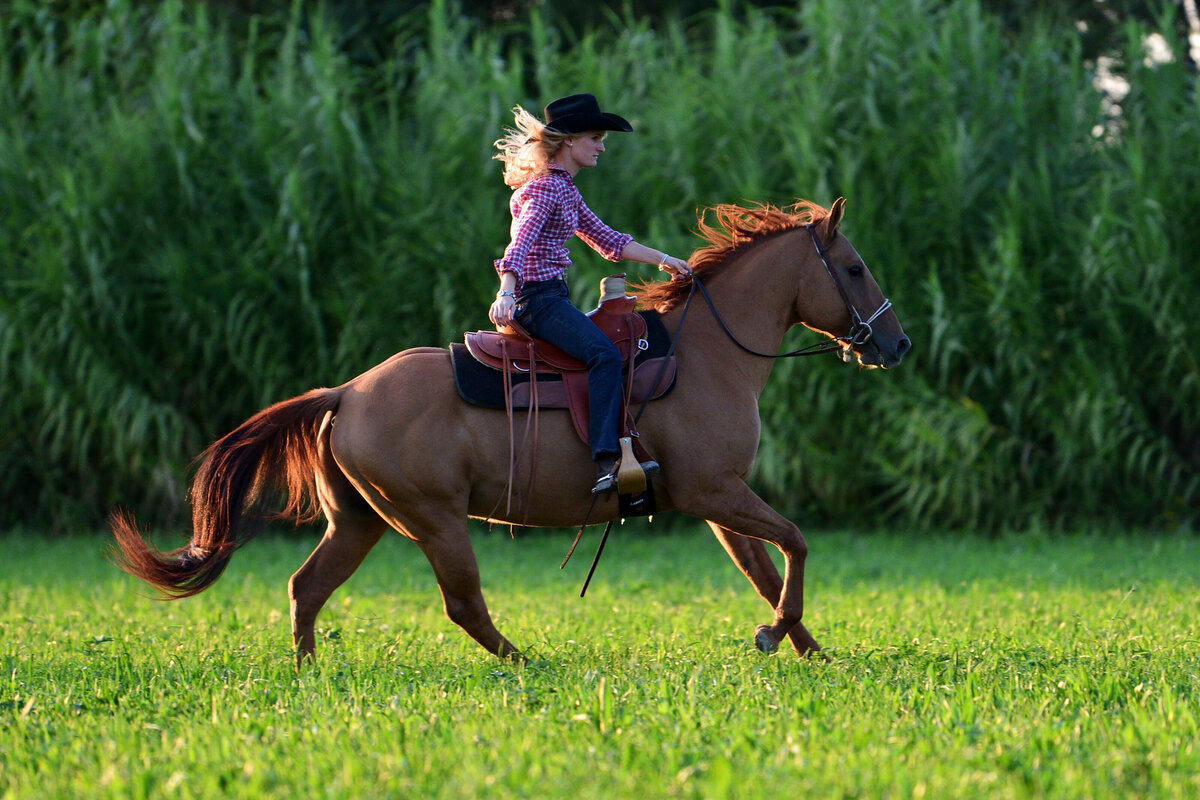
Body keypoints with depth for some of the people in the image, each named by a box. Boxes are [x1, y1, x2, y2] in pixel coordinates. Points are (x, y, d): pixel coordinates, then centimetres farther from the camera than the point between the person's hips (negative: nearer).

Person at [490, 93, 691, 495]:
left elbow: (606, 239, 26)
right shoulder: (546, 187, -12)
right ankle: (606, 462, -38)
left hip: (551, 298, 11)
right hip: (536, 297, -11)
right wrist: (506, 293, -41)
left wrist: (663, 260, 23)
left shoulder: (566, 190, 19)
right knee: (605, 354, -27)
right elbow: (521, 242, -26)